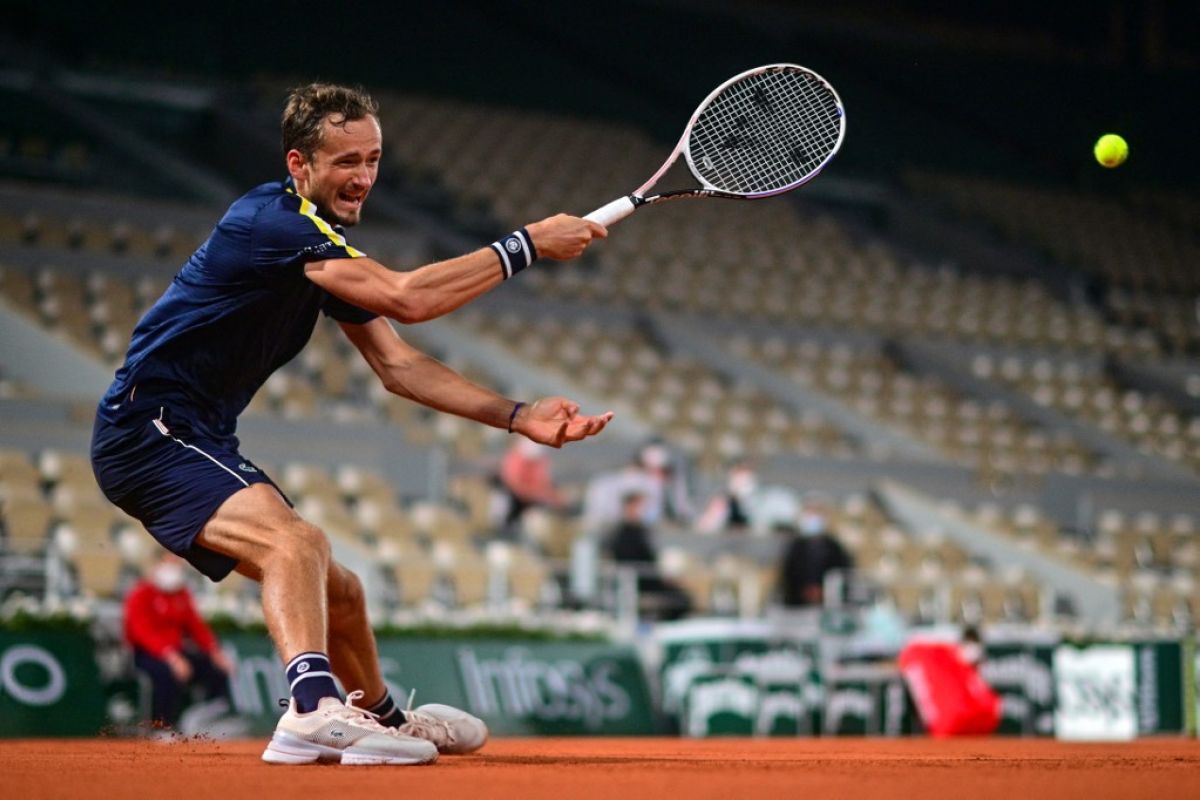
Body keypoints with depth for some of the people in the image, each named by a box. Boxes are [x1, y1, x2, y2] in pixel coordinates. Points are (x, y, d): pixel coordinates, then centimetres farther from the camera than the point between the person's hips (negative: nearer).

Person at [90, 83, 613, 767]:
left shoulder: (329, 246, 11)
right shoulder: (272, 220, -20)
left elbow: (399, 364, 12)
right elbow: (407, 298, -30)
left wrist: (518, 417, 2)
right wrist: (529, 244, -23)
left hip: (205, 441, 10)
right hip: (148, 430, -10)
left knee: (337, 590, 19)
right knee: (297, 542, -33)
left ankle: (385, 719, 43)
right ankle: (315, 711, -51)